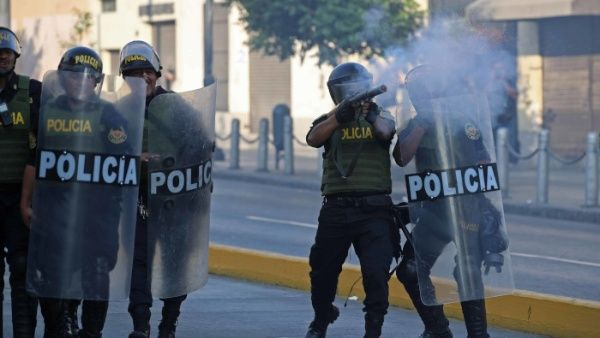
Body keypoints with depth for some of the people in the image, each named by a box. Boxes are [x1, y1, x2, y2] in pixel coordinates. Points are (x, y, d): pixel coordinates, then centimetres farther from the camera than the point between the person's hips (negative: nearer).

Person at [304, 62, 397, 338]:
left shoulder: (380, 118, 8)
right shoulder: (330, 120, 8)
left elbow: (386, 132, -17)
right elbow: (313, 139, -14)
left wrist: (374, 117, -40)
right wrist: (339, 116, -31)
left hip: (374, 209, -1)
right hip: (337, 209, 1)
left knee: (376, 271, -12)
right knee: (323, 269, 12)